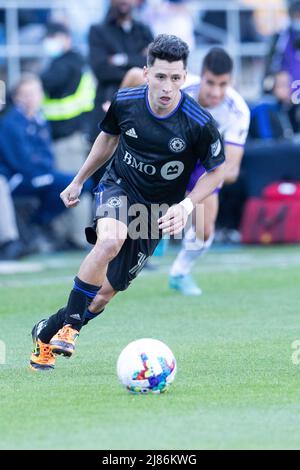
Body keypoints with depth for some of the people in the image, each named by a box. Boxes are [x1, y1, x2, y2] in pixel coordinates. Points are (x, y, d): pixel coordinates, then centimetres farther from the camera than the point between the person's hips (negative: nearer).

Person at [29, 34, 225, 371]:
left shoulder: (199, 124, -21)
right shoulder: (125, 102, -12)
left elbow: (216, 170, -5)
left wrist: (186, 205, -20)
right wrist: (78, 181, 18)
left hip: (157, 209, 0)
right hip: (118, 187, 0)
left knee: (107, 291, 0)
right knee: (110, 240, -35)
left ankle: (47, 333, 24)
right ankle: (69, 324, -20)